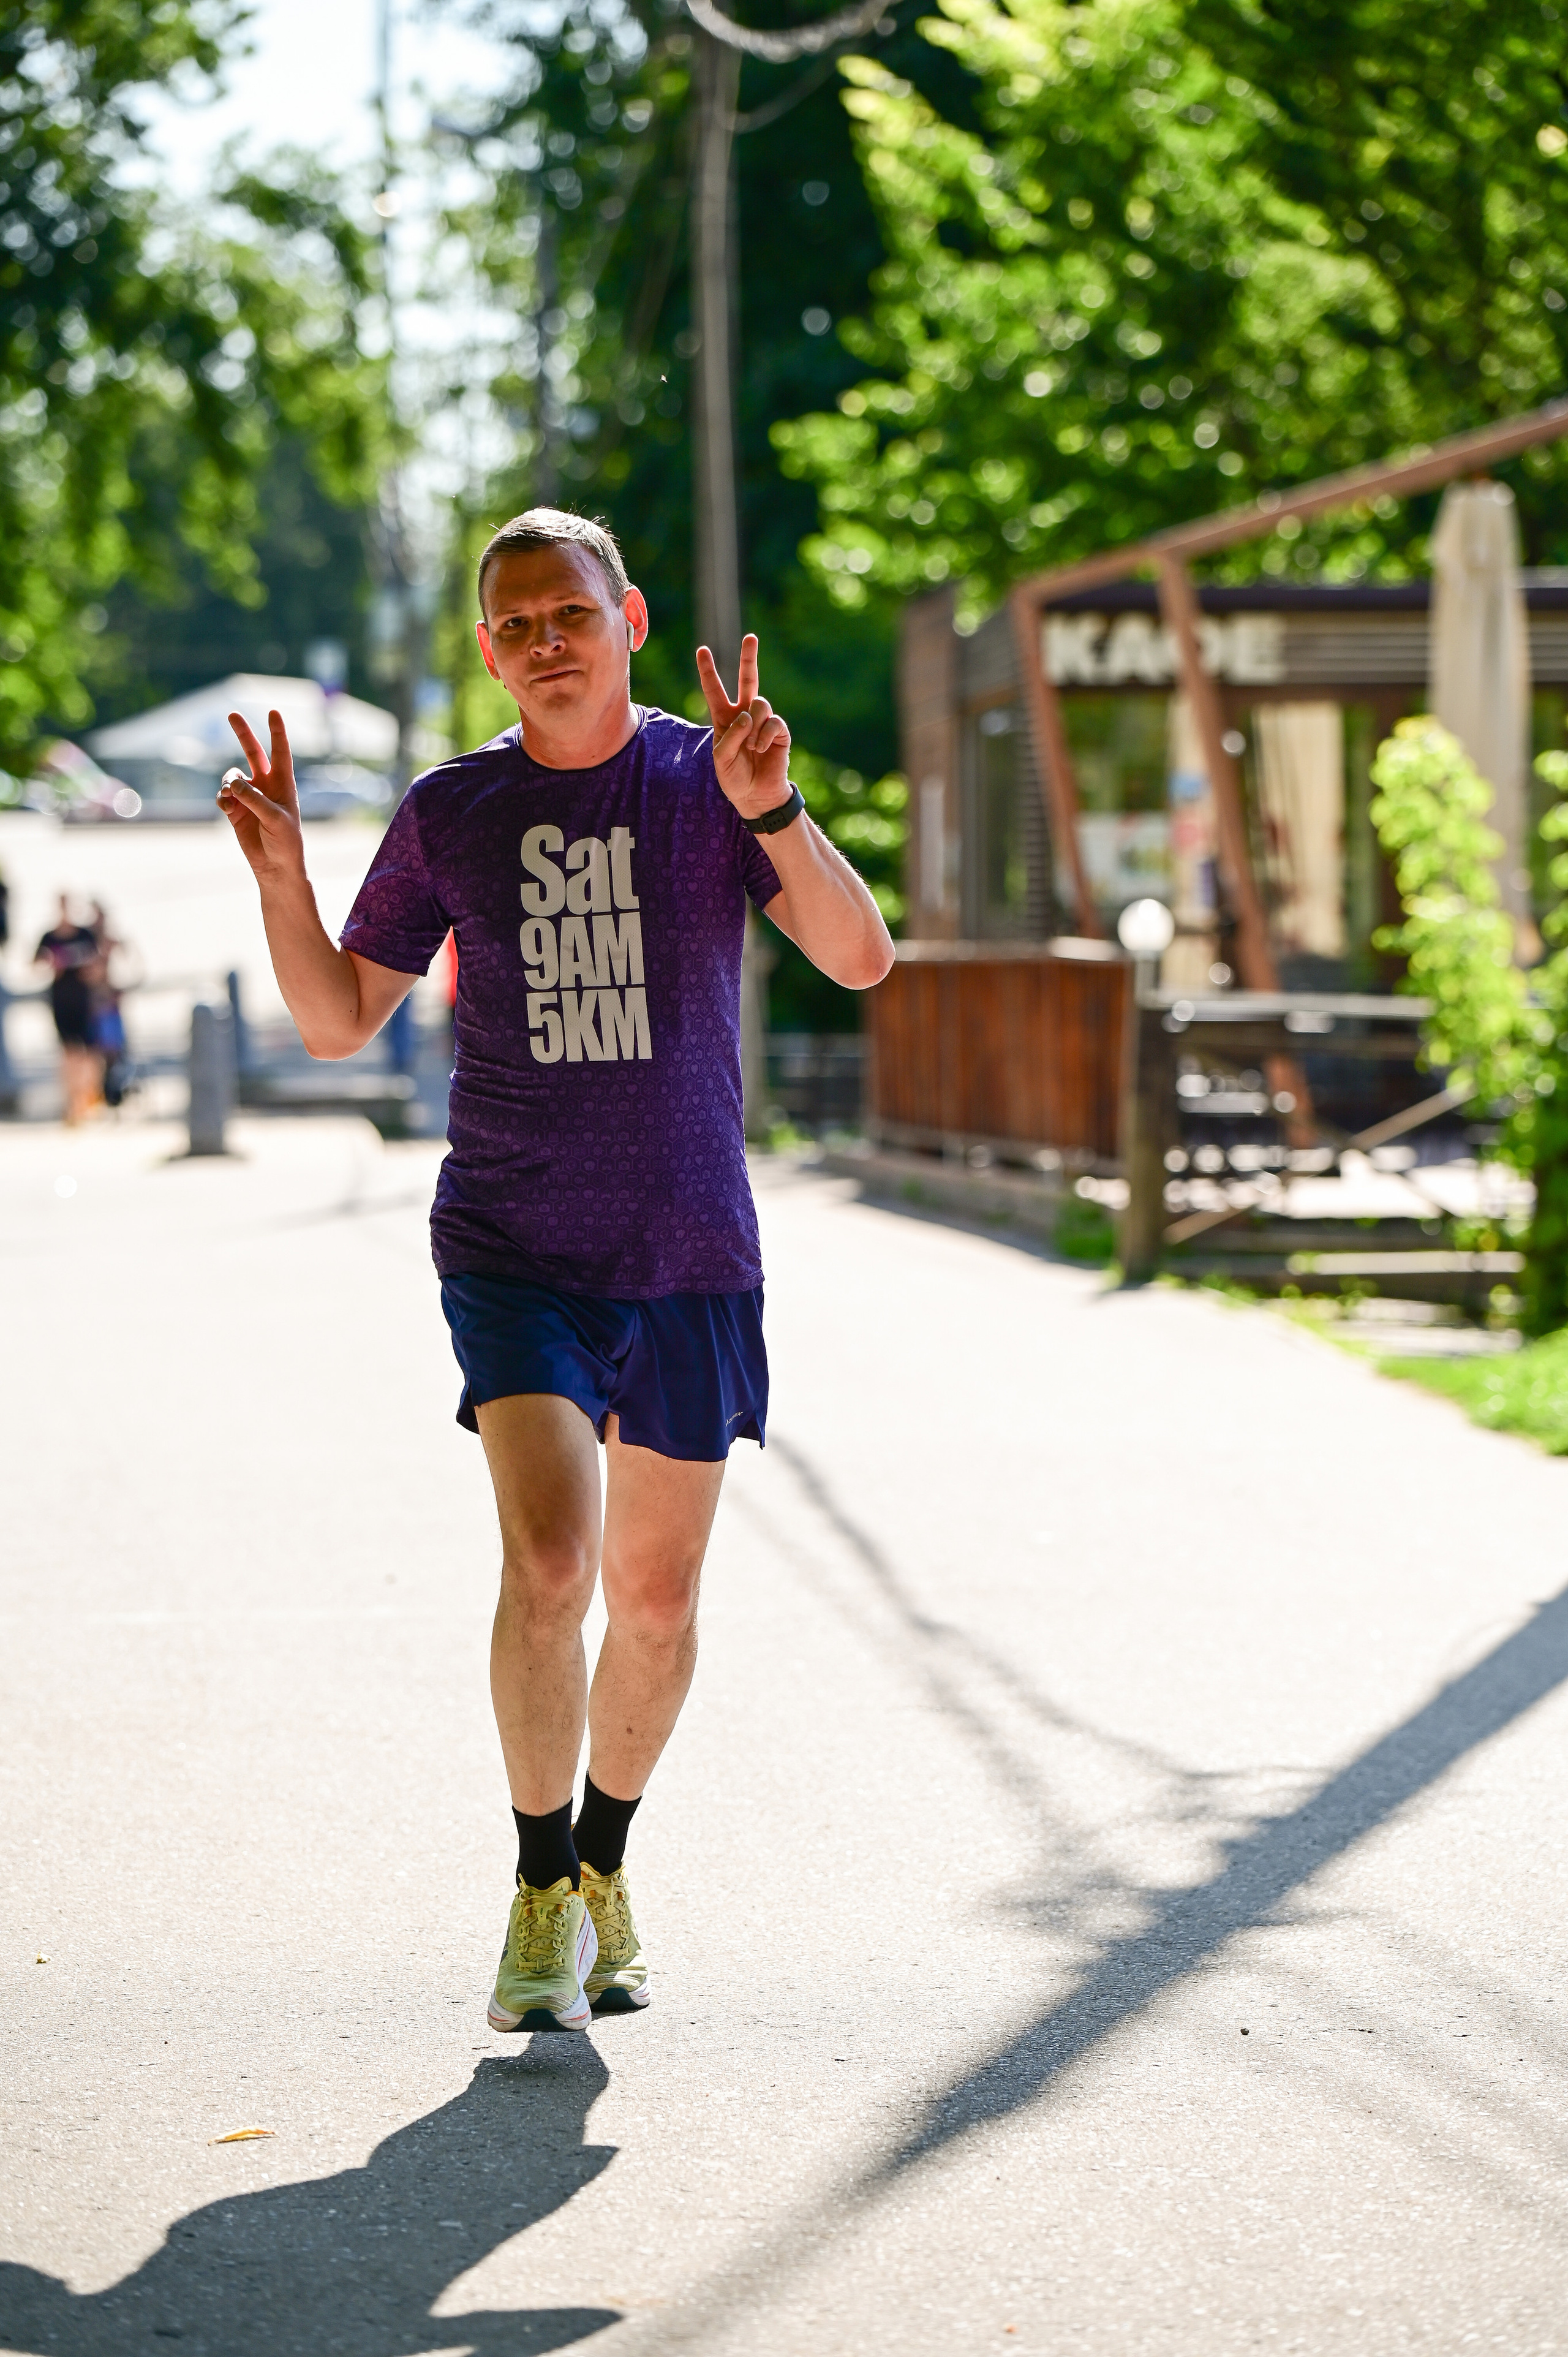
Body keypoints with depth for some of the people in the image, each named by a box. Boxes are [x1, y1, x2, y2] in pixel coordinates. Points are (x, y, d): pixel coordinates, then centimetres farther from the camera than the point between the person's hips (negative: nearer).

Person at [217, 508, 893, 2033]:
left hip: (690, 1256, 1)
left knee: (654, 1596, 9)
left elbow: (860, 959, -13)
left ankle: (603, 1865, 33)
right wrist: (280, 874, -9)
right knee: (548, 1561, -19)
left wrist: (771, 809, -28)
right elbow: (338, 1021, 7)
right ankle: (542, 1895, -2)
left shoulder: (707, 783, -1)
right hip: (511, 1253, -1)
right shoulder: (450, 813, 2)